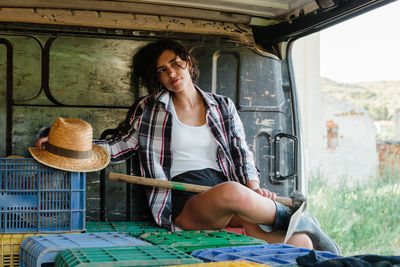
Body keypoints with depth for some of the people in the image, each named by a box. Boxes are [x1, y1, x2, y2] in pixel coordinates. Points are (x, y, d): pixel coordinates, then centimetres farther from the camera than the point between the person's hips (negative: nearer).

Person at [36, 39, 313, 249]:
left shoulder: (223, 106, 19)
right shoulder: (151, 109, 14)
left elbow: (241, 151, 16)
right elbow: (122, 146, 13)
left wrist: (254, 187, -3)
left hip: (230, 193, 2)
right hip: (185, 203, -1)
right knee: (231, 191, -39)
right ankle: (290, 216, -15)